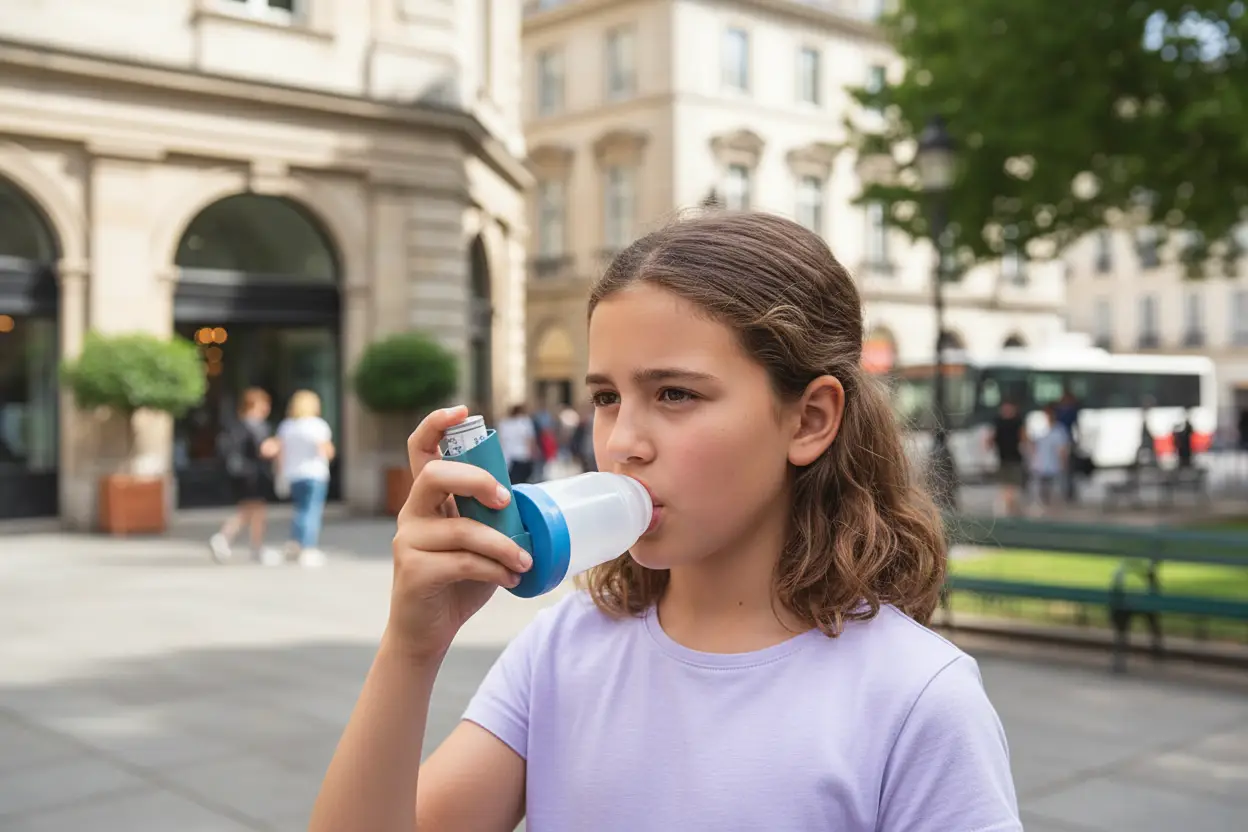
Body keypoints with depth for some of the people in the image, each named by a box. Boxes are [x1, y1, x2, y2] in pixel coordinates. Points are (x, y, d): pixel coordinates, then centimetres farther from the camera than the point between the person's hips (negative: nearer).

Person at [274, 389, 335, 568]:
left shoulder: (285, 426, 7)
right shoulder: (319, 425, -6)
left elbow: (280, 452, 6)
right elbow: (327, 451, -10)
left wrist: (281, 473, 12)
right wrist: (330, 450, 12)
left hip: (292, 474, 5)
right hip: (315, 473, -5)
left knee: (301, 509, 20)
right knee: (312, 511, -3)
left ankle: (294, 544, 12)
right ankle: (308, 551, -8)